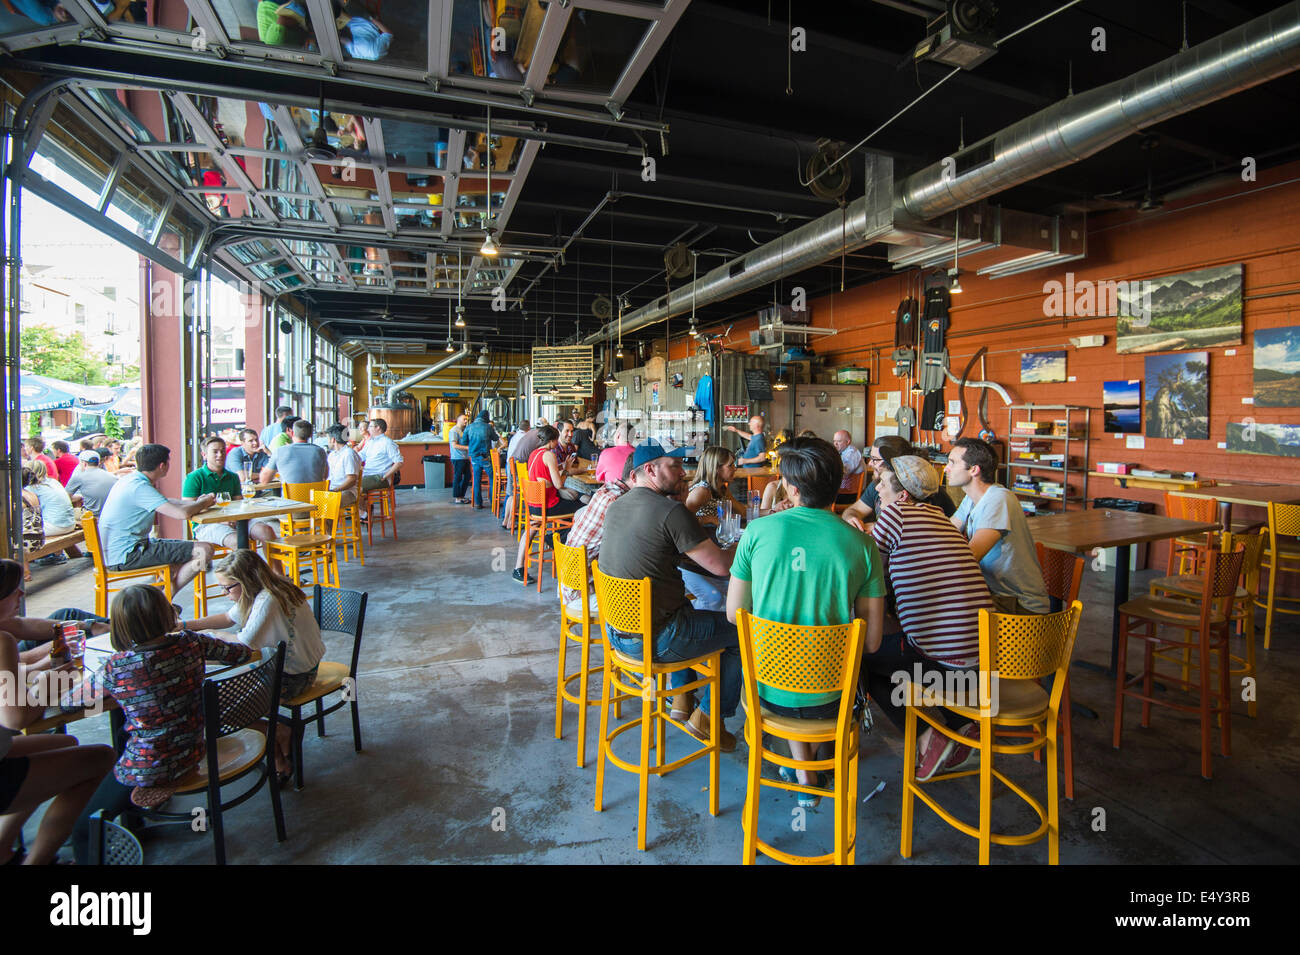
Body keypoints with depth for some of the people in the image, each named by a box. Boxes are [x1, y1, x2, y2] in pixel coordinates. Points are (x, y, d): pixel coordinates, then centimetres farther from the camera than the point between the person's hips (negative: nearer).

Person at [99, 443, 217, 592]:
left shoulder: (132, 479, 11)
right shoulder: (140, 487, -20)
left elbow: (166, 504, 25)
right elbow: (183, 513, -28)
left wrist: (196, 503, 10)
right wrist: (204, 502, -7)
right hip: (126, 556, -11)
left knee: (190, 548, 23)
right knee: (204, 551, -18)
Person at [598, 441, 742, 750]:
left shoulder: (616, 506, 5)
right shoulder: (671, 511, -20)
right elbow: (721, 566, -17)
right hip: (653, 640, -8)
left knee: (684, 607, 35)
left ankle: (681, 700, 38)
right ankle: (707, 717, 20)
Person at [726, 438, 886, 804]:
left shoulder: (758, 531, -12)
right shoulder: (862, 544, -11)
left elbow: (734, 614, -3)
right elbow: (872, 641, -6)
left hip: (766, 688, 0)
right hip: (829, 696, 0)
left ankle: (804, 774, 29)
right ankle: (810, 763, 37)